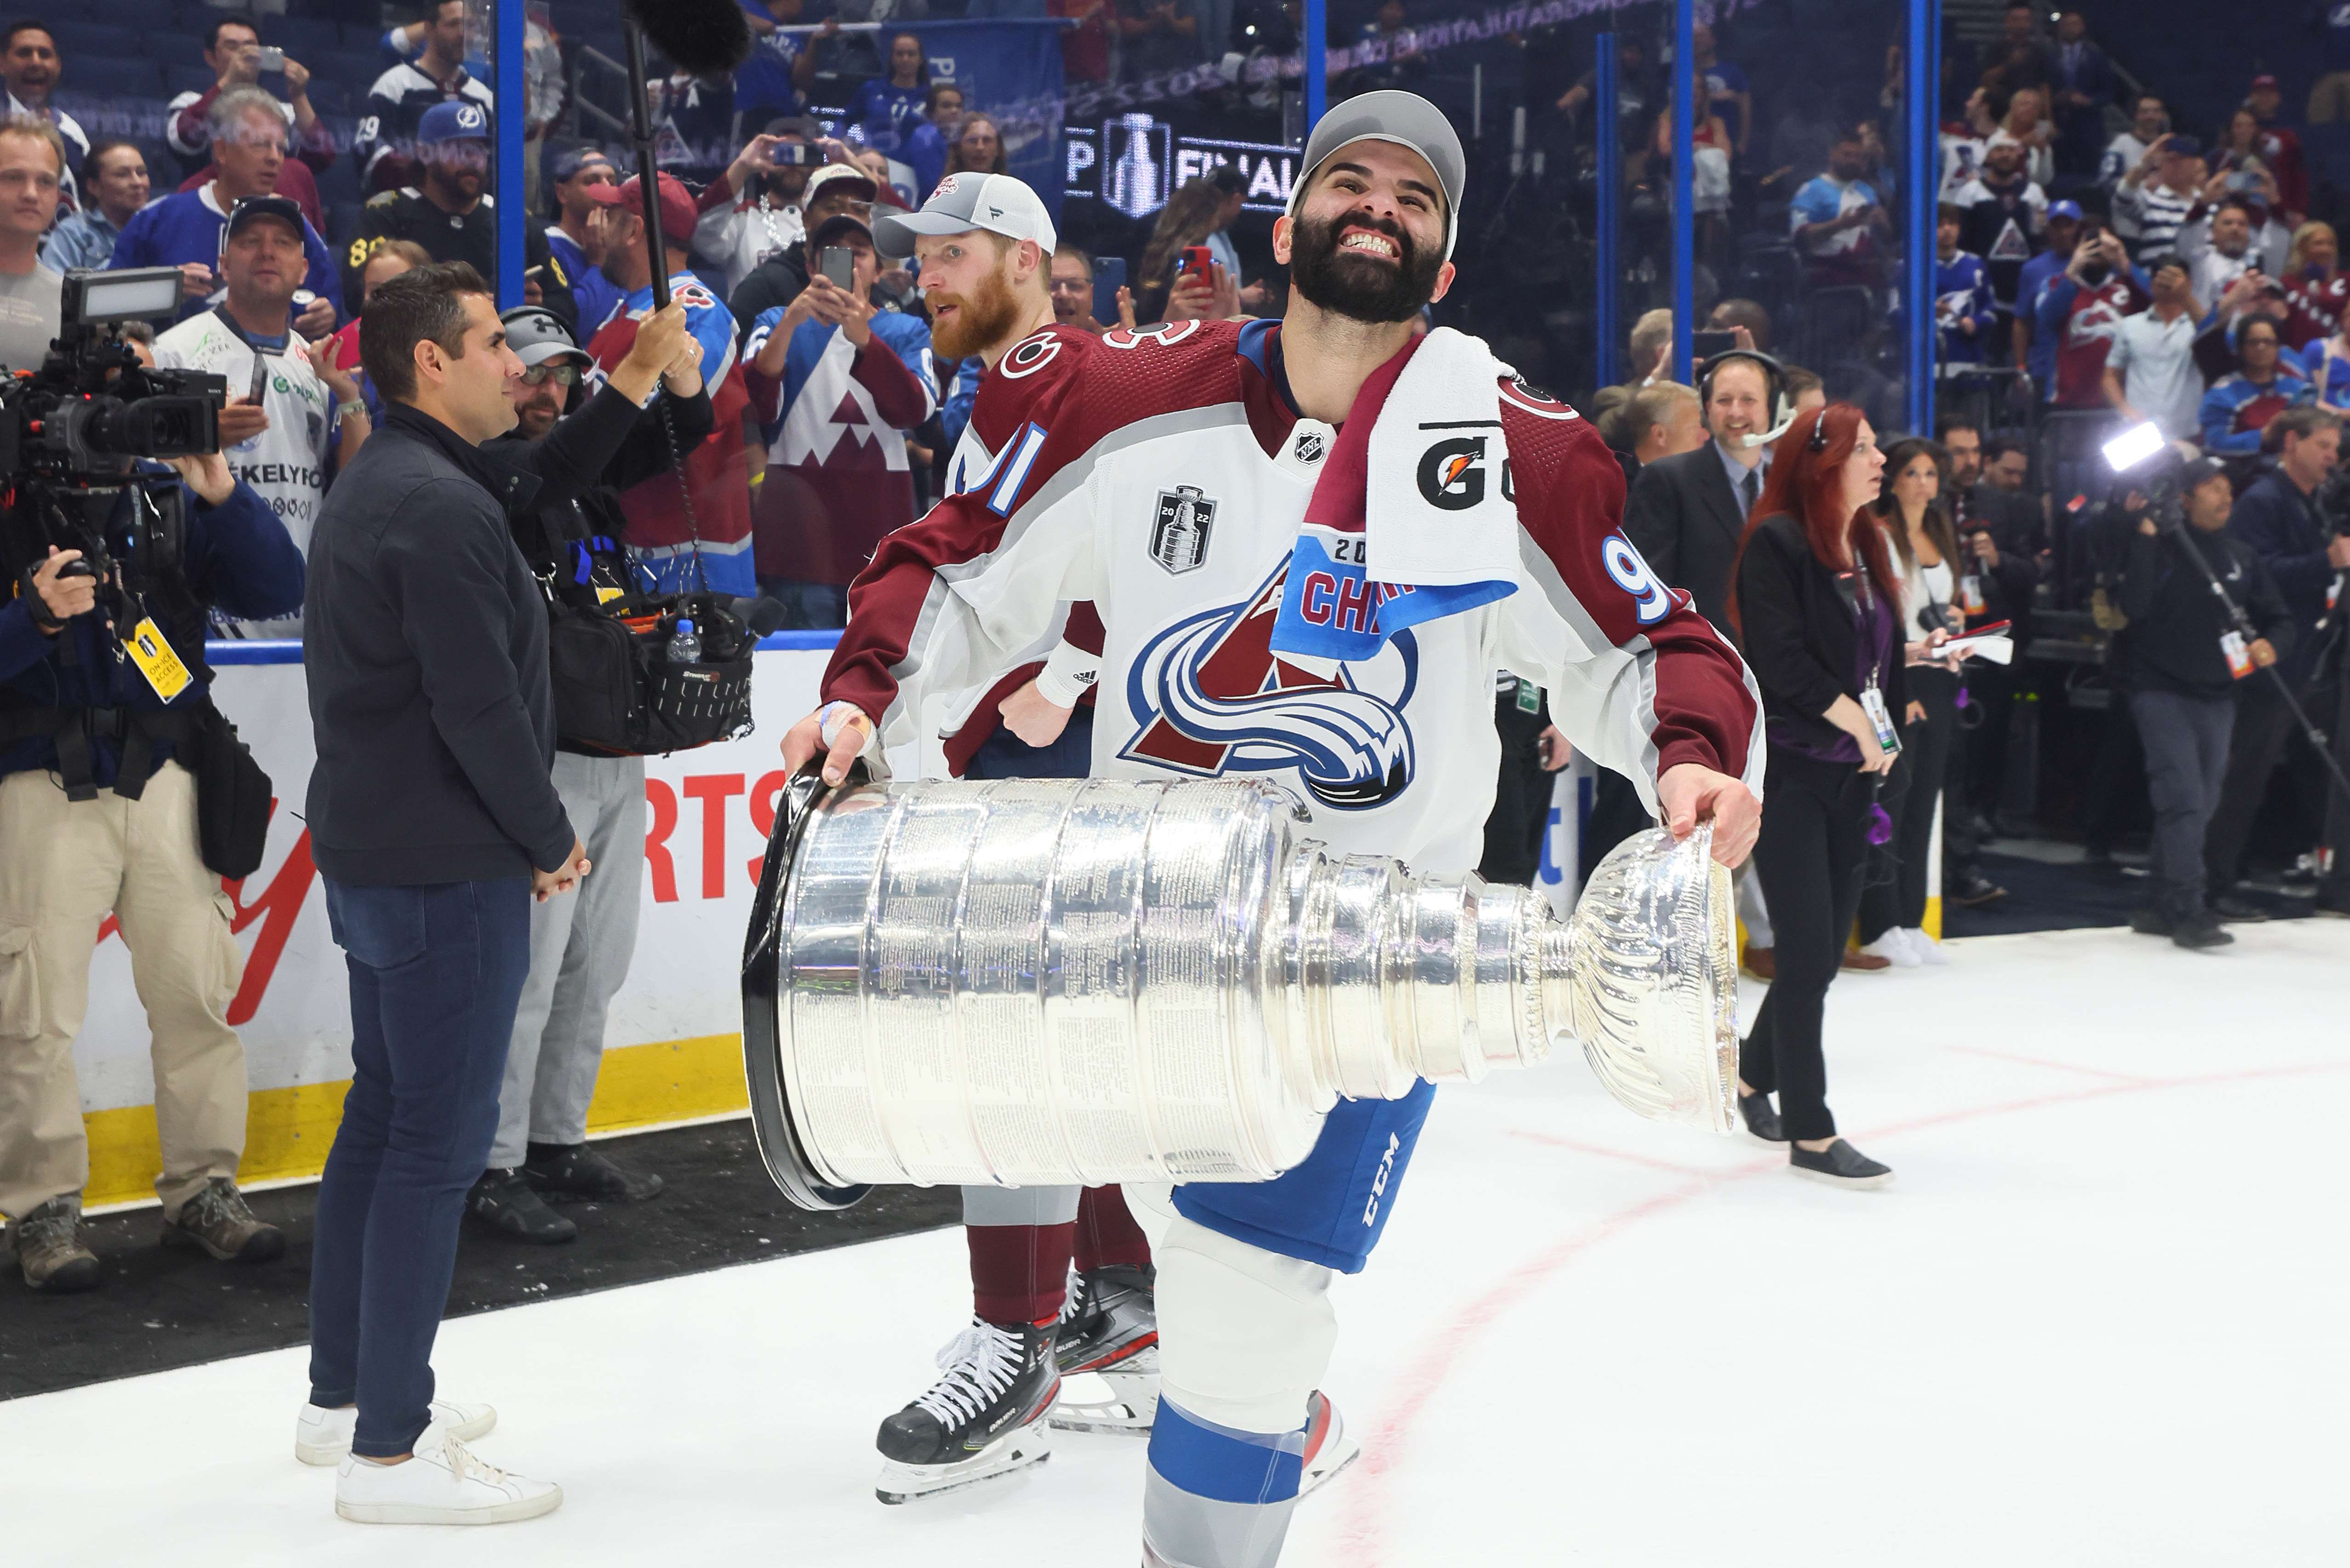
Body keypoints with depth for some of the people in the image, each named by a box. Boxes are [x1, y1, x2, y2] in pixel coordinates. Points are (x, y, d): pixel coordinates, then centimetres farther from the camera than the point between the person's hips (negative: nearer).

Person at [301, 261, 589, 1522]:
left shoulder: (371, 492, 14)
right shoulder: (439, 508, -18)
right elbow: (481, 708, -21)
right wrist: (550, 839, -9)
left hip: (369, 851, 11)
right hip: (445, 866, -11)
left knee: (383, 1115, 17)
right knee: (439, 1137, -5)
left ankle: (343, 1397, 27)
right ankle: (389, 1451, 0)